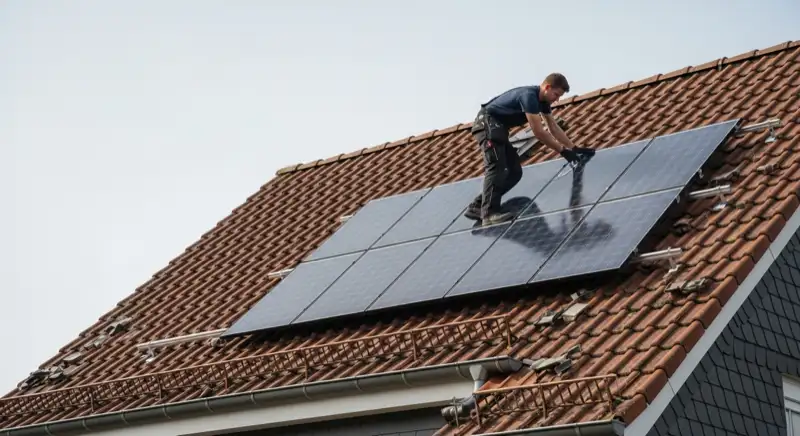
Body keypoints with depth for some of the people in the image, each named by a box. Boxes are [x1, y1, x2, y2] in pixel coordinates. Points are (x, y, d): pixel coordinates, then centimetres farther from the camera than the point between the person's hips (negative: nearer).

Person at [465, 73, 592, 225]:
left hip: (498, 127, 10)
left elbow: (554, 128, 14)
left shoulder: (542, 100, 7)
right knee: (496, 166, -25)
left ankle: (477, 206, 2)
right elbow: (539, 132, -25)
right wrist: (563, 150, -20)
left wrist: (574, 148, 7)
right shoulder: (529, 96, -24)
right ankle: (490, 212, -34)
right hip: (487, 123, -10)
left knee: (514, 172, 5)